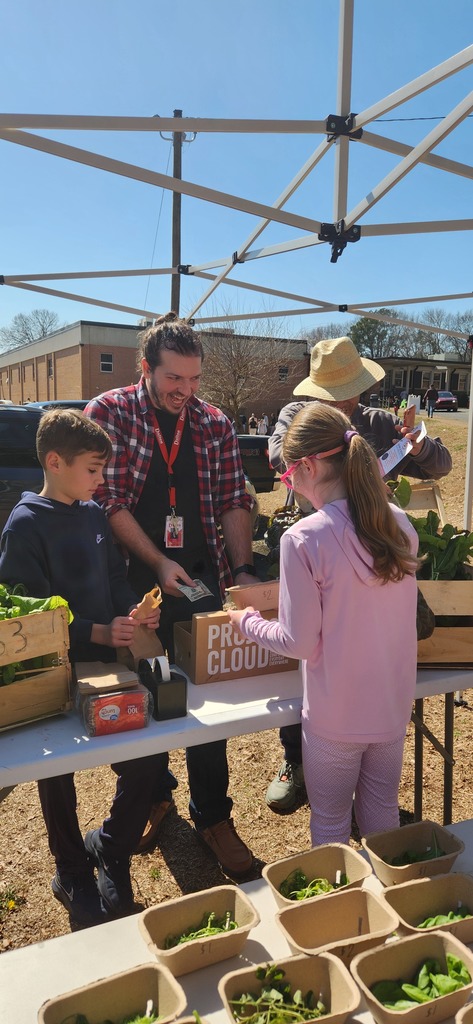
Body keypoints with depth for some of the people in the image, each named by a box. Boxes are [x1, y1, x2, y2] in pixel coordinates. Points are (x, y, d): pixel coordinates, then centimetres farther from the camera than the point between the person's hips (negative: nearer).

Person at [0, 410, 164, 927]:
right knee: (57, 777, 13)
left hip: (106, 662, 6)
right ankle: (73, 874, 37)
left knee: (146, 758, 8)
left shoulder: (93, 514, 6)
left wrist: (134, 613, -7)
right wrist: (97, 633, -25)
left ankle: (109, 849, 33)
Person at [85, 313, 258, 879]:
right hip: (134, 582, -1)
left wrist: (243, 569, -8)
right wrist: (158, 562, -15)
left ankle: (212, 816, 24)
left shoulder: (214, 424, 4)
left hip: (202, 582, 1)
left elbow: (233, 502, 4)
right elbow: (108, 500, -9)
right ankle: (151, 796, 37)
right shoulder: (108, 413, -4)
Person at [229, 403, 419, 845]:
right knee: (382, 817, 25)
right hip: (393, 707, 5)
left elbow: (299, 642, -18)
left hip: (335, 715, -5)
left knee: (330, 825, 18)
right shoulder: (399, 523, -6)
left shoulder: (303, 539, -23)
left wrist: (247, 622, -1)